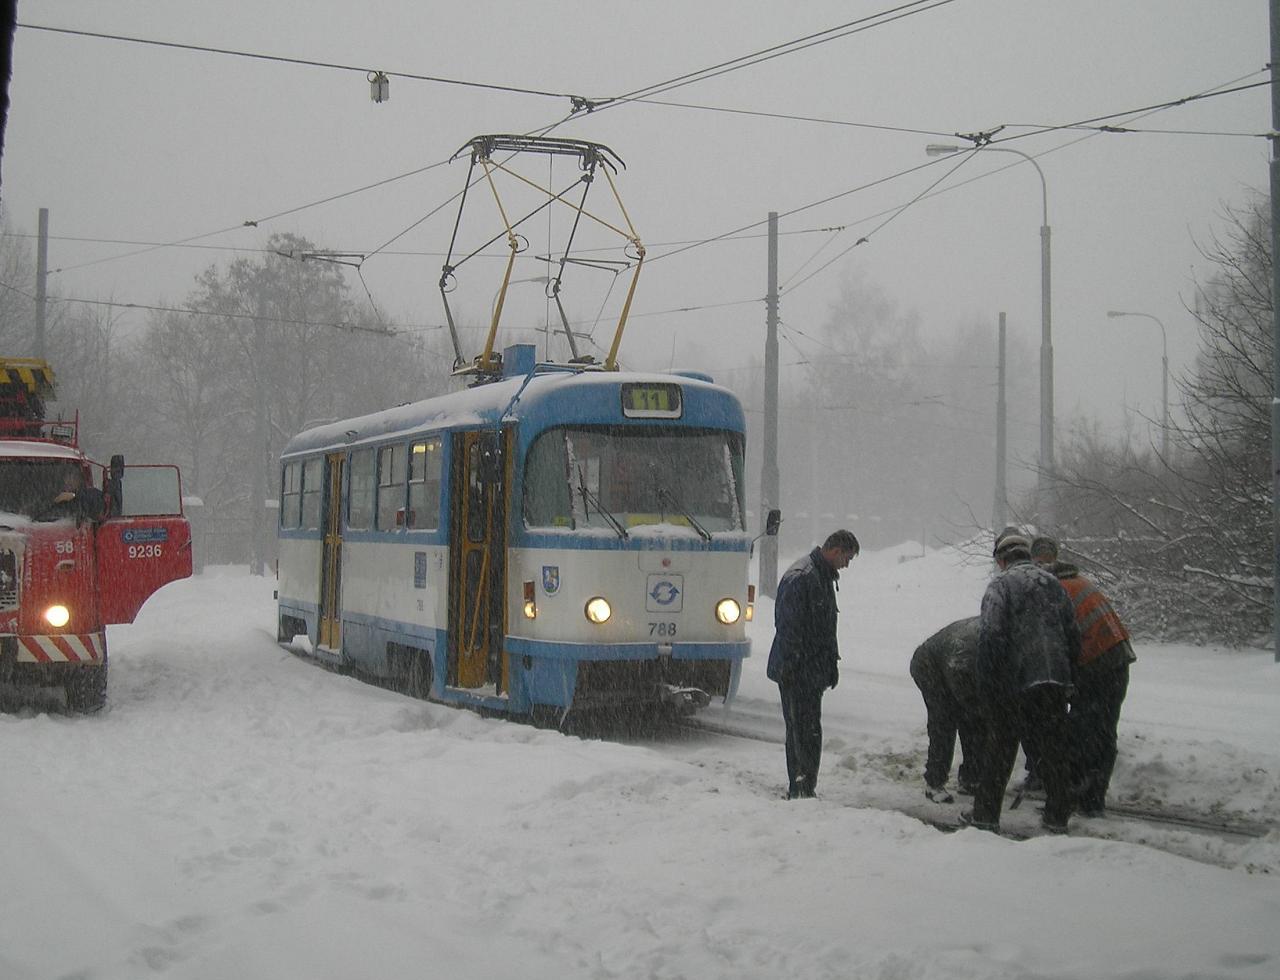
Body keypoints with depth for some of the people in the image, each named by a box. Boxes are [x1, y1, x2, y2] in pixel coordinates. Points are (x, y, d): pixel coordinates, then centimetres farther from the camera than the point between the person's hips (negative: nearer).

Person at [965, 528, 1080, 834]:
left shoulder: (1001, 584, -5)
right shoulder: (1053, 583, 13)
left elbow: (990, 635, -15)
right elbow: (1073, 634, 13)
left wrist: (986, 685, -10)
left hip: (1013, 682, -4)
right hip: (1055, 682, 4)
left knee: (999, 750, 5)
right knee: (1054, 750, 11)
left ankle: (986, 814, 9)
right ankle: (1057, 817, 15)